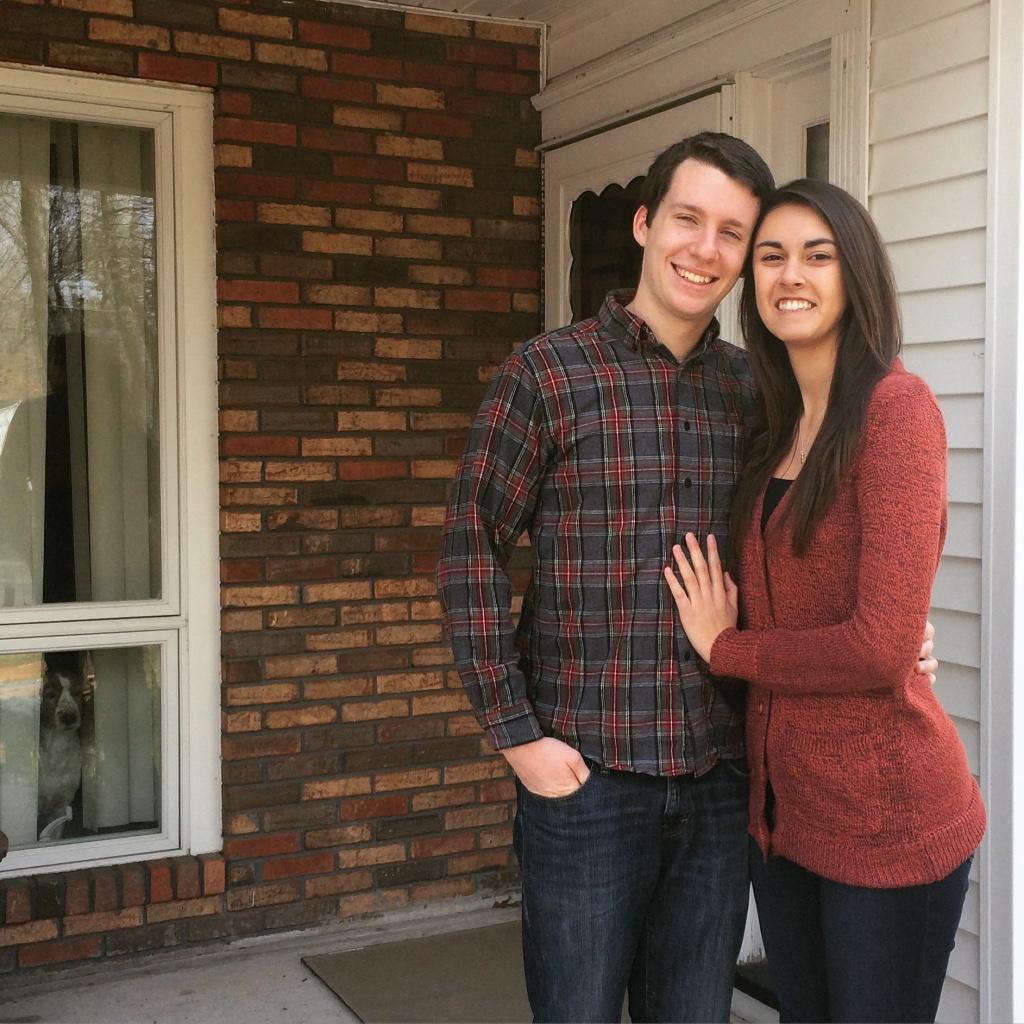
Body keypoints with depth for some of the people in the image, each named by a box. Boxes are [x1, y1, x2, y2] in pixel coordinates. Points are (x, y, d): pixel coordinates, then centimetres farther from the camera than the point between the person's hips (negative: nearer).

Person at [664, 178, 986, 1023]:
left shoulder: (896, 406, -16)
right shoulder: (778, 428, 8)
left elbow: (884, 644, -22)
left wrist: (726, 649, -9)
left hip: (887, 818, -7)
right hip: (782, 805, 7)